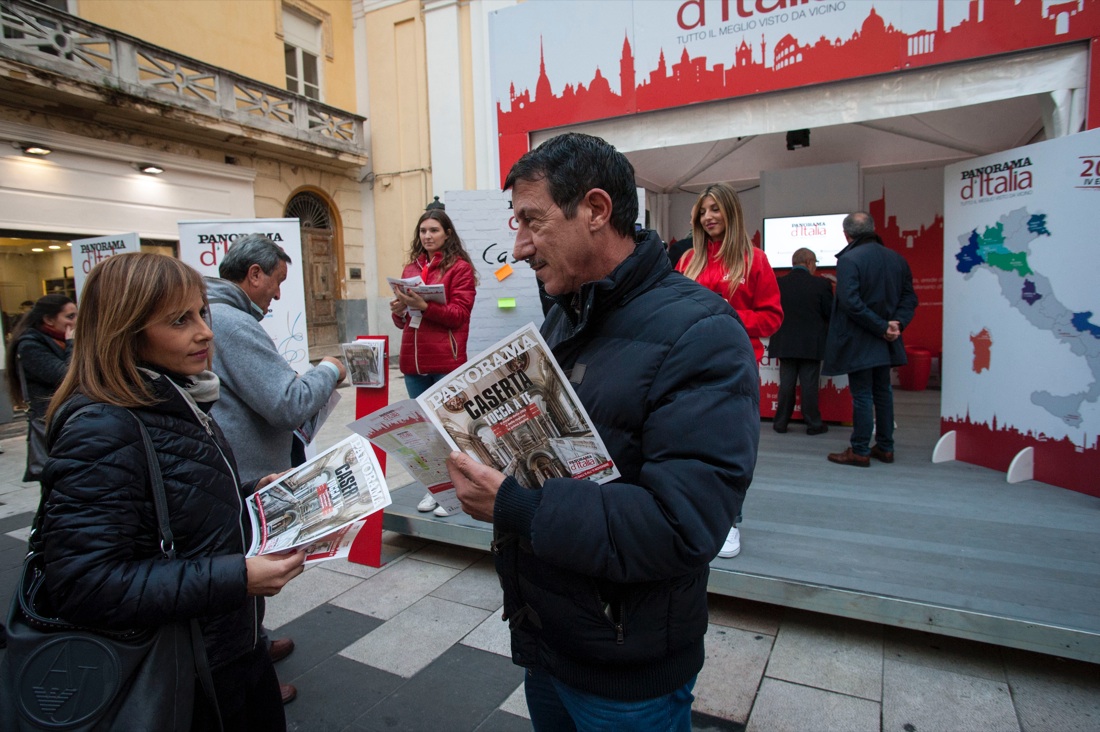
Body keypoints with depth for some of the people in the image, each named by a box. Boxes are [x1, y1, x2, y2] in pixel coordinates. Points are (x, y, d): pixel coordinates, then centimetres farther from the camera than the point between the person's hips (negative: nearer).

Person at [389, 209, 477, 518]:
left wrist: (423, 306, -22)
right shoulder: (411, 268, 15)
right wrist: (399, 310, -3)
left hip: (446, 361, -6)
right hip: (413, 360, 6)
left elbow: (459, 313, -11)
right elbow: (402, 321, 19)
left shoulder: (459, 267, -2)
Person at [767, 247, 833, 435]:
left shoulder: (778, 284, -3)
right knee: (810, 384, 5)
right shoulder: (822, 284, -9)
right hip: (811, 344, -2)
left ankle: (781, 422, 14)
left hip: (785, 343, 2)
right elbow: (830, 313, -5)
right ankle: (813, 424, 13)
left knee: (786, 383, 9)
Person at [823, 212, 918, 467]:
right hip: (885, 343, 7)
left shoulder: (849, 259, -15)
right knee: (883, 393, 16)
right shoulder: (897, 259, 7)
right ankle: (885, 448, 25)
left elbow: (850, 302, -23)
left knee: (862, 396, -1)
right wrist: (896, 323, -4)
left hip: (858, 343, -7)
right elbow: (909, 297, 7)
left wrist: (883, 327, -17)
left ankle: (860, 451, 7)